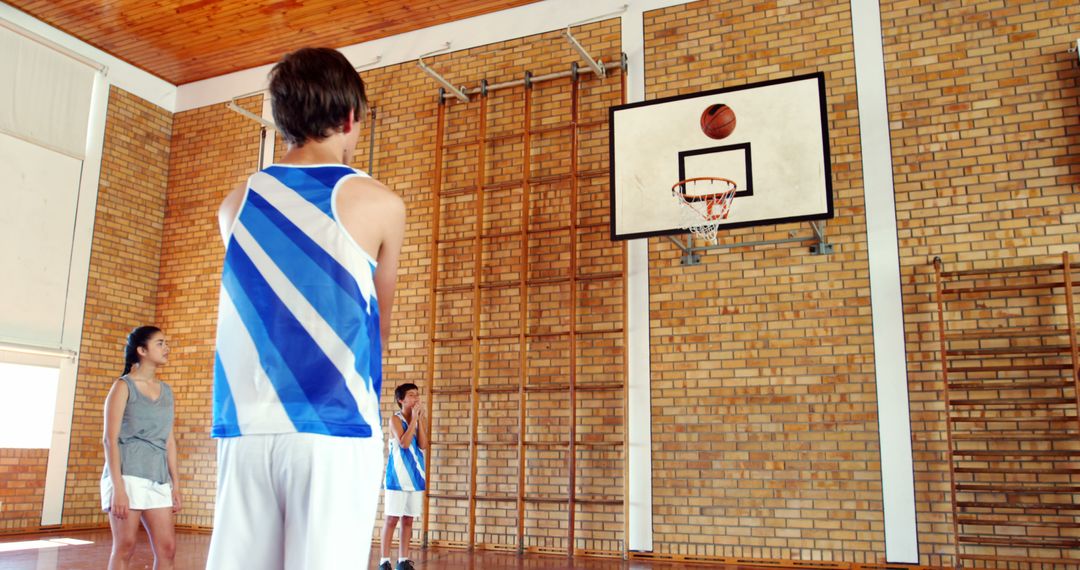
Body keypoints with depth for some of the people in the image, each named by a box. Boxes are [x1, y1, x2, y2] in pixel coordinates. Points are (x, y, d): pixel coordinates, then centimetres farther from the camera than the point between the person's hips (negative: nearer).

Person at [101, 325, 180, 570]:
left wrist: (176, 485, 11)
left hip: (158, 478, 5)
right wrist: (117, 487, -17)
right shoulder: (123, 386, -2)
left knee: (167, 548, 0)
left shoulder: (166, 391, 15)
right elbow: (110, 438, -8)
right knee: (125, 547, -2)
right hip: (128, 474, -5)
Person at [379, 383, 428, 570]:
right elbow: (404, 443, -21)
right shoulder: (395, 419, -7)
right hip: (397, 477, -5)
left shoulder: (420, 419, 8)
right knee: (392, 519, -1)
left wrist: (420, 419, -9)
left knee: (408, 520, 8)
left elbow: (423, 445, -6)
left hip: (415, 477, 5)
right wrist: (414, 418, -17)